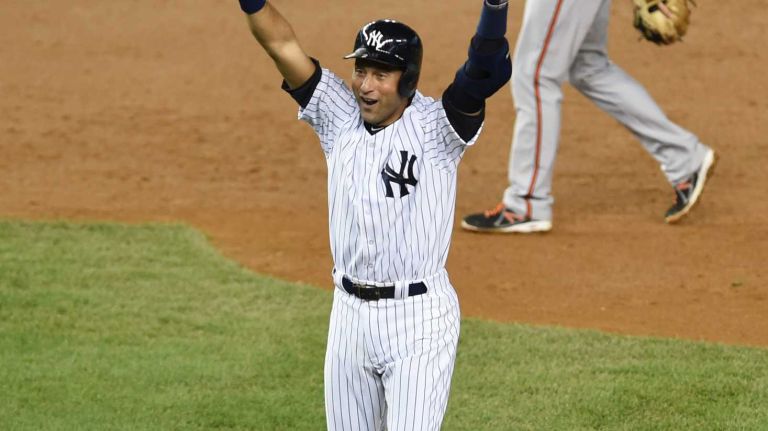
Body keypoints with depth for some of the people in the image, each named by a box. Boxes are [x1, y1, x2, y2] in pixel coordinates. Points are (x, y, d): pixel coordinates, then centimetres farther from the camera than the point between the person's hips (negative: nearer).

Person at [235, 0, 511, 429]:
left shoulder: (435, 127, -9)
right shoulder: (340, 119, 3)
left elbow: (484, 73, -26)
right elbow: (282, 44, -5)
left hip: (420, 317, -5)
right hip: (350, 313, 5)